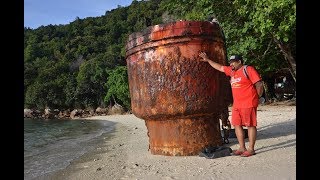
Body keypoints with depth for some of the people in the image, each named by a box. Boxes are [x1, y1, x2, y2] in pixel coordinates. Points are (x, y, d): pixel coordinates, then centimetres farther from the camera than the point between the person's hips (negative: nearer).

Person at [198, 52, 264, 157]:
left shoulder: (249, 69, -6)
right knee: (237, 125, 7)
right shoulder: (231, 71, 16)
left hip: (248, 104, -8)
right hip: (236, 104, 8)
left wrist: (256, 98, -1)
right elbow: (219, 67, 26)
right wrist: (207, 60, 27)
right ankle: (242, 148, 17)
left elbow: (259, 84, -8)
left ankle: (251, 149, 7)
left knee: (250, 125, 0)